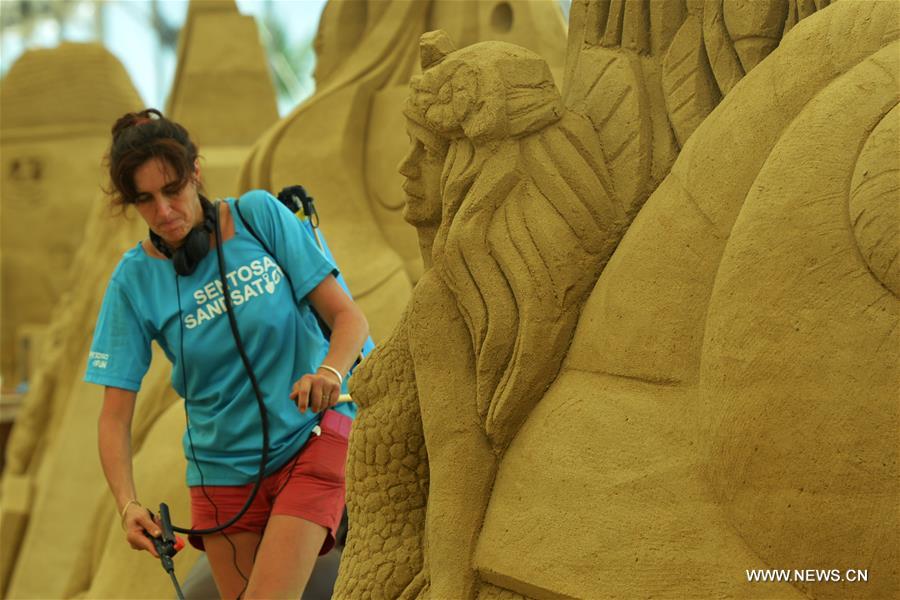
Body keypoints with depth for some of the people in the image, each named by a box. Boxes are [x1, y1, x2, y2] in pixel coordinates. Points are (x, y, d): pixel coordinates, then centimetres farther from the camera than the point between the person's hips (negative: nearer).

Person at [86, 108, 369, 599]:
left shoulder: (261, 215, -7)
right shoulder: (135, 280, -5)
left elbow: (347, 315, -7)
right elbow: (114, 415, -6)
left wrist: (330, 372, -29)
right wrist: (128, 505, -23)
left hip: (312, 436, -2)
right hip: (222, 464, 2)